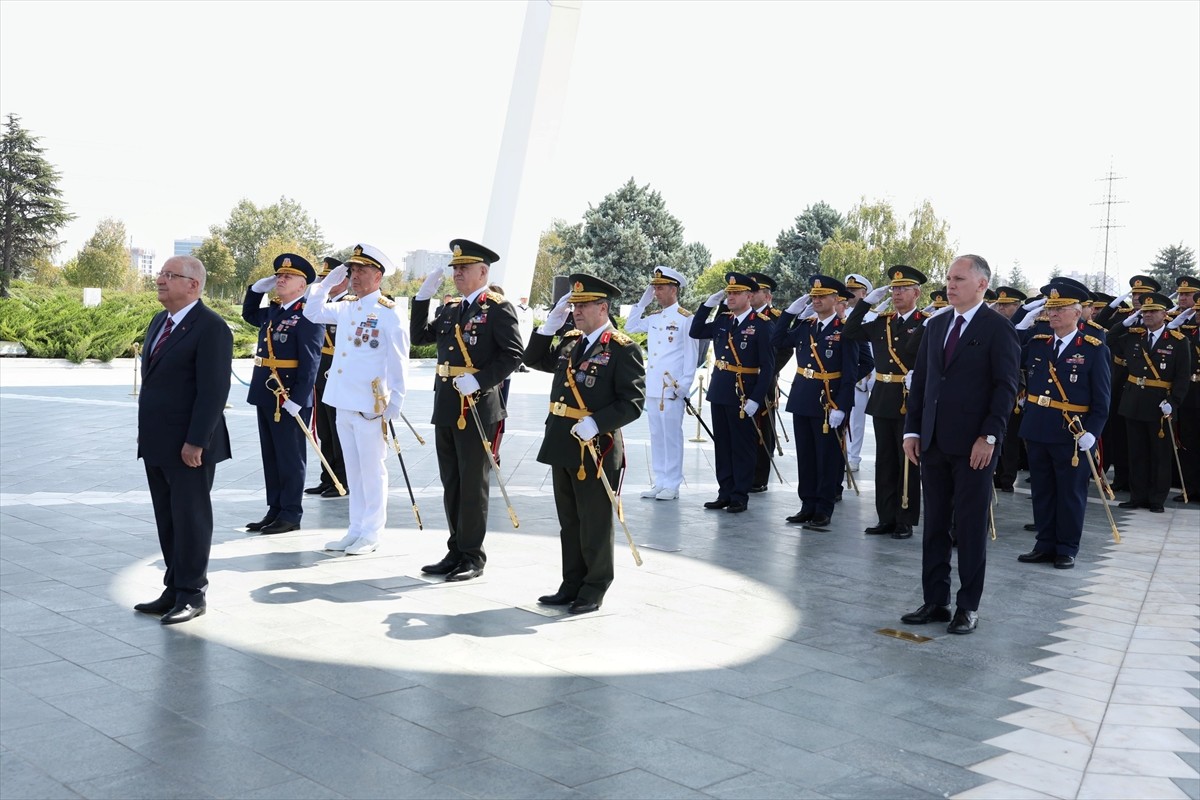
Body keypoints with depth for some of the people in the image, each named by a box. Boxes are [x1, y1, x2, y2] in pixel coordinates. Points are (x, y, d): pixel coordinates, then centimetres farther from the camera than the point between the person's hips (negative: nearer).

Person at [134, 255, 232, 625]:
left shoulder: (211, 328, -14)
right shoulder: (159, 321, 15)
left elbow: (214, 390, -19)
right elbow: (152, 378, 19)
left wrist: (196, 442, -21)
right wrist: (146, 435, 15)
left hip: (189, 446, -9)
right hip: (156, 444, 9)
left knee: (191, 520, 2)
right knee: (167, 521, 13)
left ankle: (191, 594, 13)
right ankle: (174, 590, 23)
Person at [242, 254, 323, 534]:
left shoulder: (308, 316, -13)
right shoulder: (273, 311, 13)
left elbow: (310, 362, -18)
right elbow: (249, 314, 36)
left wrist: (297, 399, -23)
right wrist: (257, 288, 17)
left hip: (291, 399, -8)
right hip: (266, 396, 9)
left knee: (290, 458, 1)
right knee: (271, 456, 14)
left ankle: (291, 515, 10)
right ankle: (275, 510, 23)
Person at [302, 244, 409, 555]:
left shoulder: (388, 313, -8)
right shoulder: (345, 309, 12)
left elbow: (398, 363, -10)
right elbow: (312, 311, 25)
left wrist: (395, 405, -14)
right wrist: (328, 282, 12)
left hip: (370, 406, -7)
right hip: (343, 403, 7)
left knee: (372, 471, 2)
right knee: (353, 471, 14)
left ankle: (371, 534, 10)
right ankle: (355, 529, 22)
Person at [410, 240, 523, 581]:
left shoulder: (498, 307, -7)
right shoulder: (451, 308, 17)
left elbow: (513, 353, -14)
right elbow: (420, 336, 14)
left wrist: (479, 380, -22)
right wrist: (423, 296, 6)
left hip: (478, 408, -8)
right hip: (446, 408, 8)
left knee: (473, 484, 0)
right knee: (451, 483, 13)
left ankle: (472, 556, 9)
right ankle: (456, 552, 23)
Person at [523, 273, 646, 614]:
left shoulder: (623, 349, -9)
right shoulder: (569, 342, 13)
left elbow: (632, 402, -14)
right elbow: (533, 359, 20)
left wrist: (596, 423, -25)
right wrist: (552, 322, 9)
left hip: (596, 449, -7)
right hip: (562, 446, 7)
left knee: (595, 524, 5)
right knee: (569, 522, 15)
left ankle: (594, 590, 17)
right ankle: (571, 586, 26)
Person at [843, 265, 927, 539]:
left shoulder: (927, 324, -5)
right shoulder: (881, 322, 12)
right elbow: (850, 332, 9)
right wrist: (867, 301, 5)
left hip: (910, 401, -6)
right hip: (882, 401, 6)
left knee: (908, 462, 2)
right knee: (885, 462, 10)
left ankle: (906, 520, 10)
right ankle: (887, 517, 18)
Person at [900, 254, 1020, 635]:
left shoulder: (998, 329, -5)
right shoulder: (936, 325, 12)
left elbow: (1006, 387, -10)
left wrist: (989, 436, -17)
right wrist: (912, 430, 6)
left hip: (972, 446, -6)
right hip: (933, 444, 6)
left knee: (970, 528, 3)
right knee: (934, 526, 9)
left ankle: (968, 607, 13)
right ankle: (934, 602, 17)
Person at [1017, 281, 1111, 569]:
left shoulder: (1094, 349, -5)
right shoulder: (1036, 344, 7)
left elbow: (1102, 398, -8)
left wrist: (1092, 432, -15)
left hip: (1072, 434, -4)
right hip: (1037, 430, 5)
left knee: (1071, 493, 5)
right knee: (1041, 491, 12)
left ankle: (1067, 549, 16)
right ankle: (1045, 545, 23)